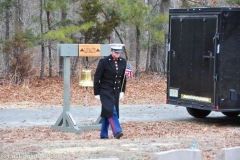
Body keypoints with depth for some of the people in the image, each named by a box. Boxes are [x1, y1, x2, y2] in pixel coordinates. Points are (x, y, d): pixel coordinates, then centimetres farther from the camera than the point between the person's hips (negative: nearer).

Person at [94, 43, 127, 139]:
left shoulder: (123, 62, 5)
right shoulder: (104, 62, -9)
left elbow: (123, 78, 14)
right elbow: (97, 77, -6)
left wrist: (122, 91, 9)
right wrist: (96, 93, -6)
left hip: (116, 92, 5)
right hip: (105, 91, -5)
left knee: (107, 113, 10)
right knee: (111, 111, -17)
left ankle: (103, 135, 16)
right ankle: (117, 132, -22)